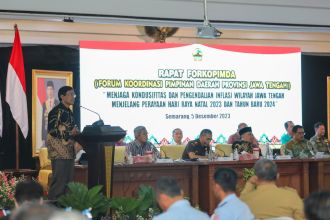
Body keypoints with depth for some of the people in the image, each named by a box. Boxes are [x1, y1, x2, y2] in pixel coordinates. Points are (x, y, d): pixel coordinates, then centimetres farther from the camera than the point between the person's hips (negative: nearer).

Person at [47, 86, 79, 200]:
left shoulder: (69, 112, 17)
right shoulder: (56, 111, -10)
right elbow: (52, 131, -18)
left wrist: (76, 132, 5)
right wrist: (70, 133, -15)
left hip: (69, 151, 9)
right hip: (59, 152, -9)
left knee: (69, 181, 8)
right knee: (59, 181, -9)